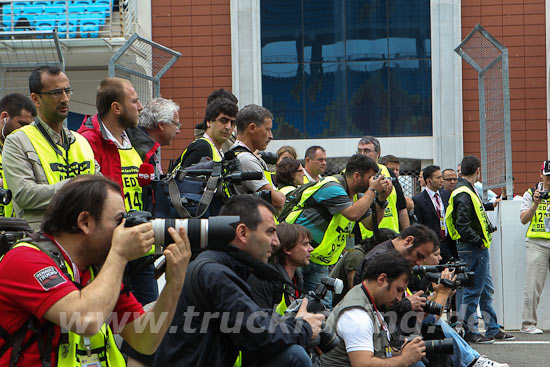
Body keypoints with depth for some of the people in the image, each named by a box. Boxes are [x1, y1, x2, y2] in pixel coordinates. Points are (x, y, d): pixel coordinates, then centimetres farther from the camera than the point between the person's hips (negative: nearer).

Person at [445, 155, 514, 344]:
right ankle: (470, 331, 3)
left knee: (487, 290, 15)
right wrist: (478, 241, -17)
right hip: (473, 250, -11)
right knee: (473, 290, -4)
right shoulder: (464, 194, -19)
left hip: (479, 250, 11)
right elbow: (462, 225, -25)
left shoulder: (468, 190, 14)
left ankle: (493, 329, 21)